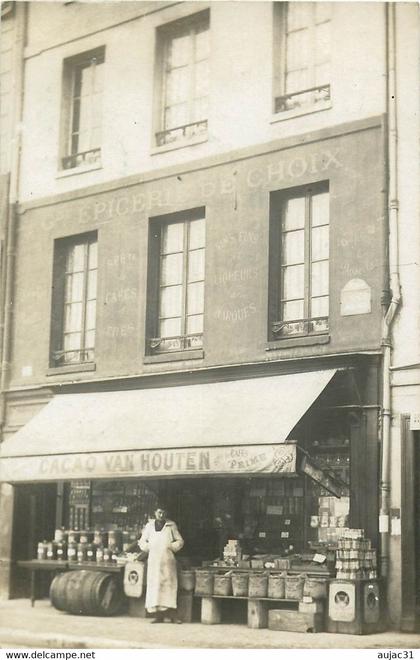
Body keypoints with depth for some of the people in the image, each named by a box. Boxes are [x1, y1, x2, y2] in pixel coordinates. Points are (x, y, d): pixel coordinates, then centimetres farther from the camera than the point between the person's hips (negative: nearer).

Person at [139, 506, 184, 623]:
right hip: (154, 560, 1)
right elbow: (142, 542, 18)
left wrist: (171, 547, -6)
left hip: (168, 560, -1)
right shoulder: (149, 526, 12)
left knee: (169, 585, -7)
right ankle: (158, 615, -2)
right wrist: (149, 547, 0)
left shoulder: (171, 525, 8)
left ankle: (172, 615, -8)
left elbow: (180, 541, 10)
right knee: (155, 586, -4)